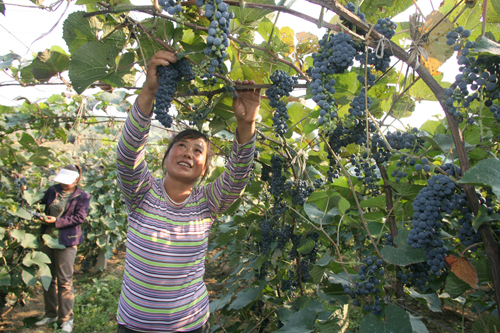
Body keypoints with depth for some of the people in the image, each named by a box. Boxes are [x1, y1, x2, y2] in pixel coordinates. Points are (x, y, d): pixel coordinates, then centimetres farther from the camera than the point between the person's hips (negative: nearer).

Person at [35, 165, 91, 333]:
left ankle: (66, 319, 12)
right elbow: (39, 203, 18)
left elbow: (79, 217, -13)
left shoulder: (82, 197, -4)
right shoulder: (53, 191, 8)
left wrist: (57, 221, -19)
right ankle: (51, 314, 31)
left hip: (66, 242, -5)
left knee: (64, 281, 0)